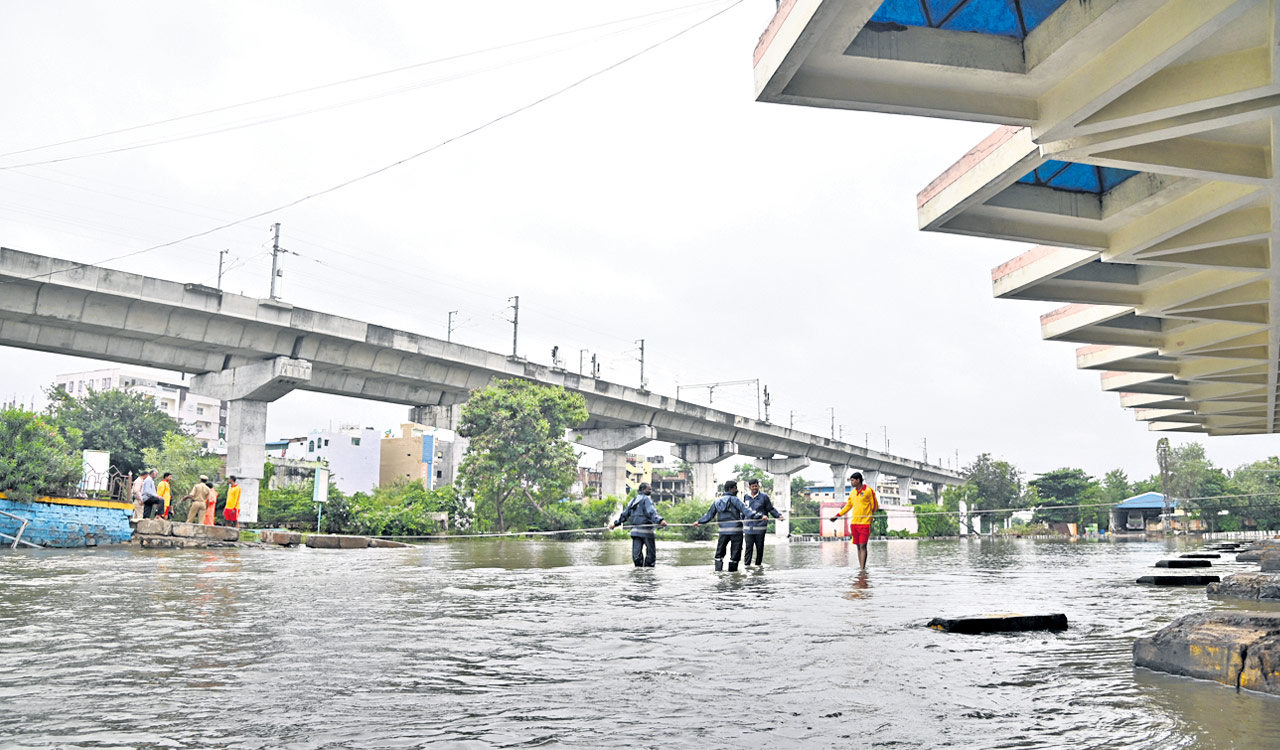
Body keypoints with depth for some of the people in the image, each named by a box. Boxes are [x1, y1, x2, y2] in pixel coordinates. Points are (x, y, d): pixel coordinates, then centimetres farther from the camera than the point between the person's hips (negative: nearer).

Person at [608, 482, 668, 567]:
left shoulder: (633, 500, 16)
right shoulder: (646, 499, -6)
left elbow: (624, 514, 20)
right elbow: (651, 512, -23)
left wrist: (615, 523, 31)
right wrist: (659, 520, -37)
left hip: (635, 530, 7)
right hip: (646, 530, -7)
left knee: (636, 553, 4)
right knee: (650, 553, 2)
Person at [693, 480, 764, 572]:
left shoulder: (717, 501, 11)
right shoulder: (734, 499, -7)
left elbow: (709, 514, 16)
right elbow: (745, 510, -17)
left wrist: (699, 521, 32)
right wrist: (760, 516, -22)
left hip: (723, 531, 5)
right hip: (735, 530, -5)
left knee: (719, 553, 15)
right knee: (735, 553, 5)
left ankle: (718, 569, 6)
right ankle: (732, 571, 7)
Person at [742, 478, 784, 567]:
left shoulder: (764, 496, 1)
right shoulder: (746, 497, 10)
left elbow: (771, 509, 4)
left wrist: (778, 515, -11)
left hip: (760, 527, -2)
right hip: (748, 527, 2)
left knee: (760, 547, 6)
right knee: (748, 547, -3)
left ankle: (758, 564, 17)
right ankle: (747, 564, -2)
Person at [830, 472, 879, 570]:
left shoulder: (869, 491, -5)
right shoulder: (852, 492, 14)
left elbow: (875, 506, 0)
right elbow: (848, 506, 22)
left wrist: (870, 514, -10)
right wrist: (837, 516, 19)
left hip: (865, 523, -6)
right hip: (854, 523, 6)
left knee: (863, 546, -10)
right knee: (858, 546, 7)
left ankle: (863, 569, -11)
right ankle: (860, 567, 12)